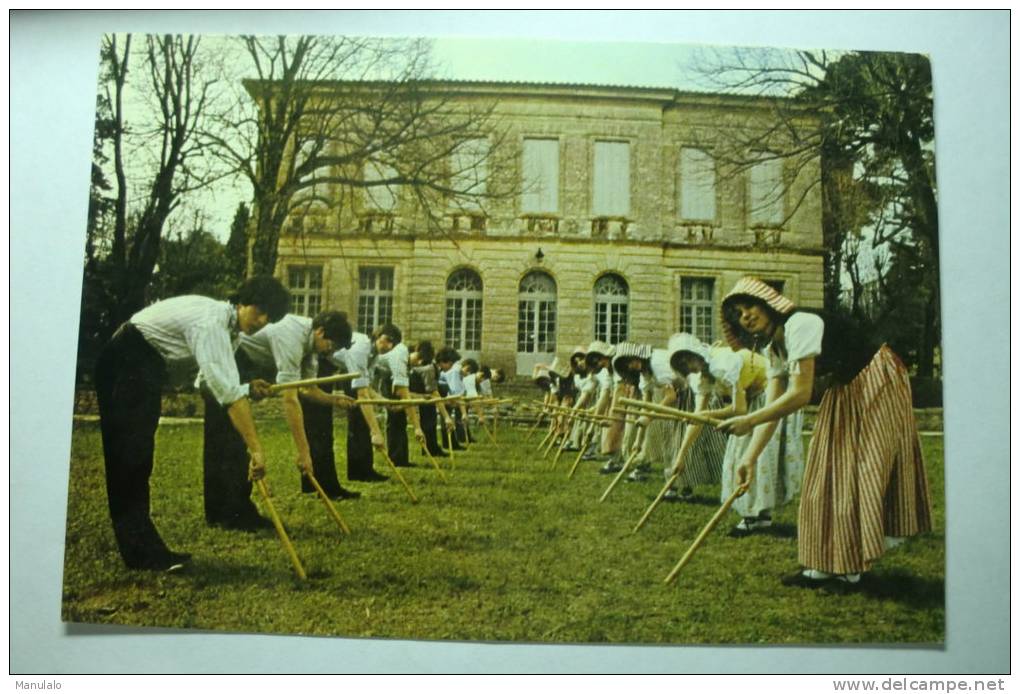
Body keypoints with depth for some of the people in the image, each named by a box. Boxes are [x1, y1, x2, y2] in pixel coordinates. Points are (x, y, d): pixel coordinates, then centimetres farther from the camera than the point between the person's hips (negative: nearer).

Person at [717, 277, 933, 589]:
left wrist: (748, 421, -26)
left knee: (857, 473, -7)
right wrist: (750, 456, -10)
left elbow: (800, 394, -30)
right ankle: (827, 564, 17)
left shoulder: (800, 325, -25)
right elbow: (772, 406, -2)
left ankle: (847, 568, 1)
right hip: (843, 393, 9)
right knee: (831, 474, 9)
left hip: (877, 385, -9)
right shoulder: (772, 347, 3)